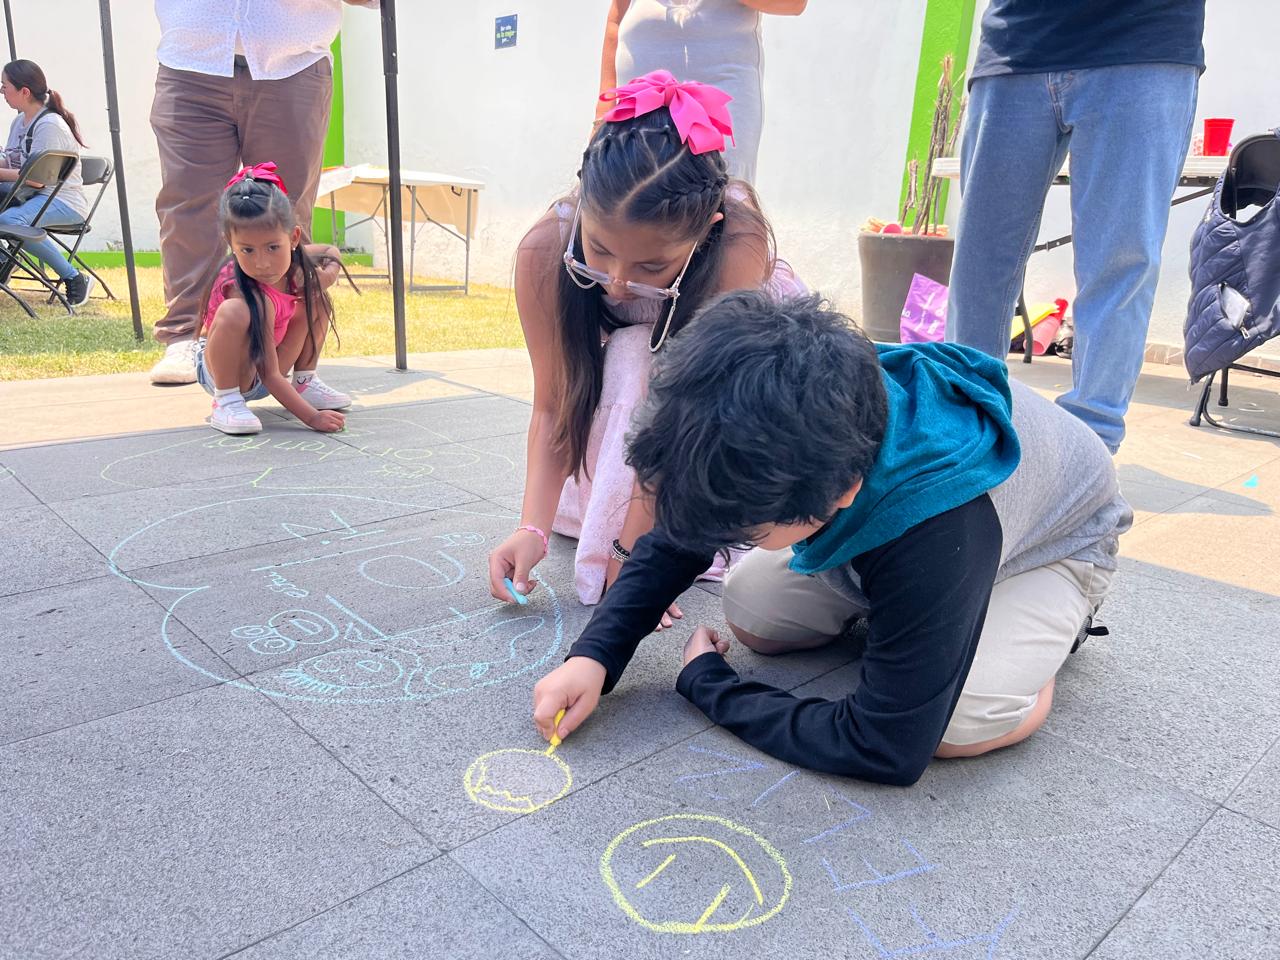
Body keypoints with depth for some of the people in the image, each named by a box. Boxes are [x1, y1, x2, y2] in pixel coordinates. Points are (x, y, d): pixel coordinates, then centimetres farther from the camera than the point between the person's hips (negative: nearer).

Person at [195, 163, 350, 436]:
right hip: (218, 369, -8)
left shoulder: (293, 261, -13)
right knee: (235, 311, -37)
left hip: (264, 369, 8)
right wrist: (311, 417, -38)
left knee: (316, 300, 0)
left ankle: (303, 382, 8)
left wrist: (327, 274, -11)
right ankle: (225, 401, -20)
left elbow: (331, 251, 11)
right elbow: (269, 374, -33)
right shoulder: (251, 294, -34)